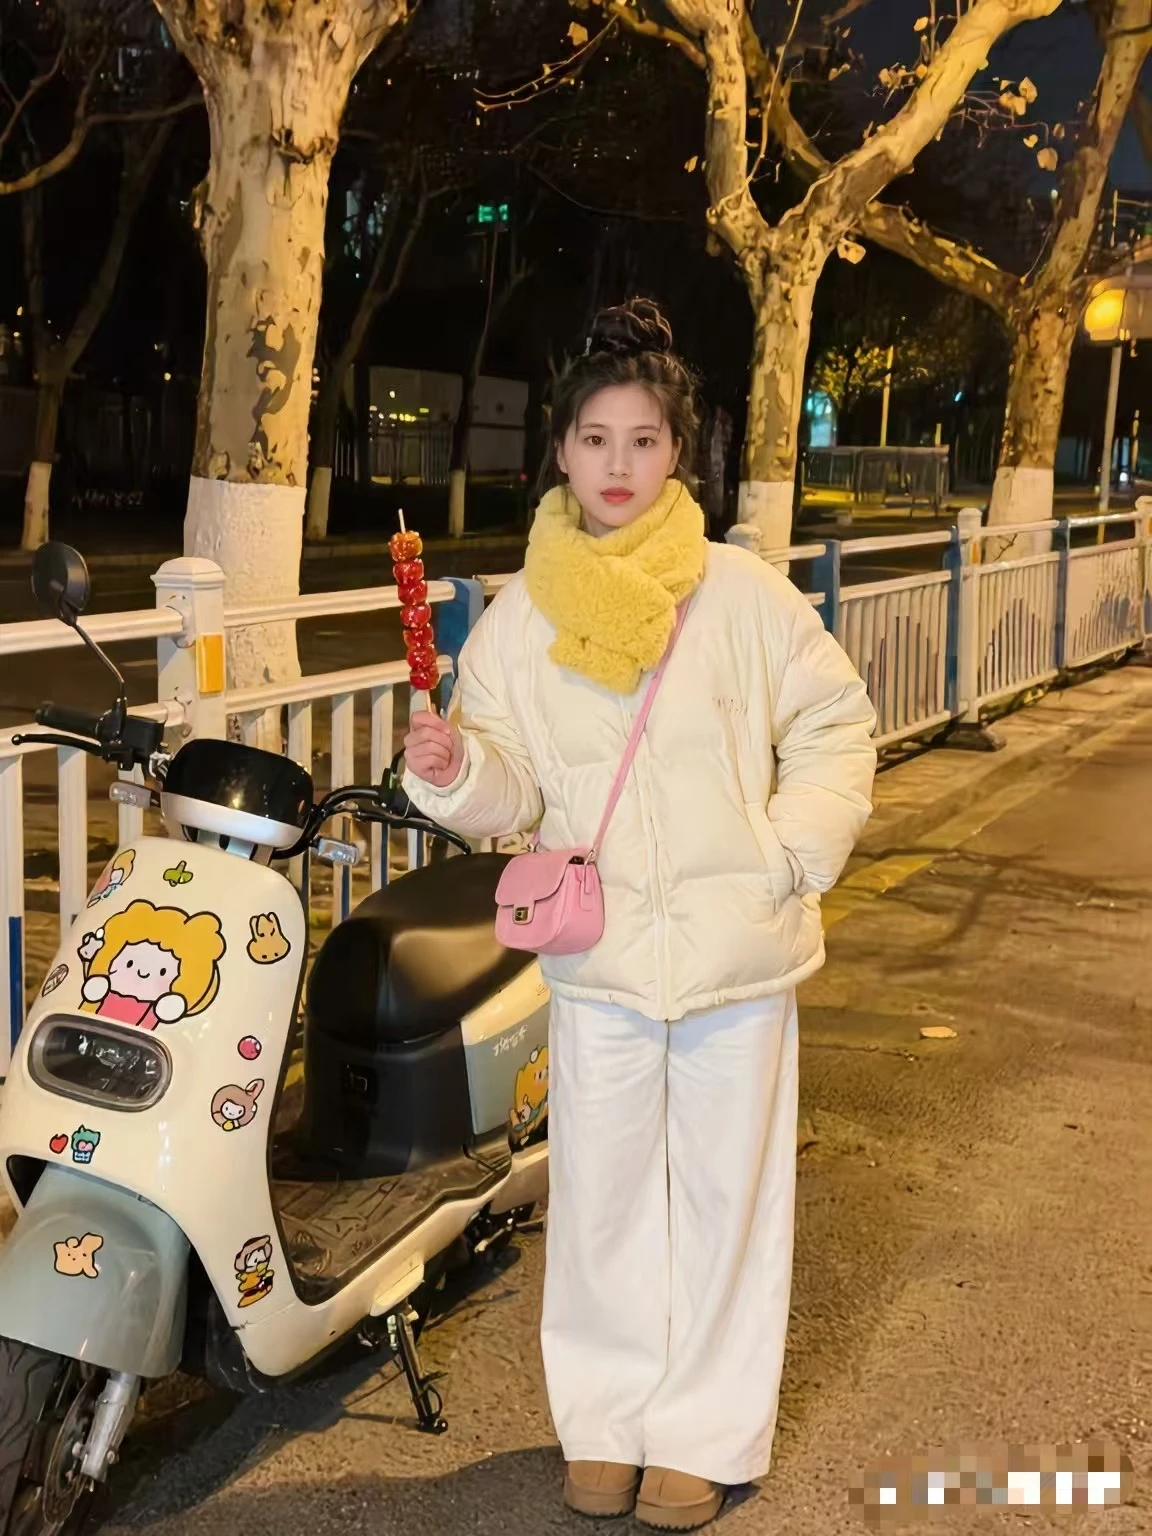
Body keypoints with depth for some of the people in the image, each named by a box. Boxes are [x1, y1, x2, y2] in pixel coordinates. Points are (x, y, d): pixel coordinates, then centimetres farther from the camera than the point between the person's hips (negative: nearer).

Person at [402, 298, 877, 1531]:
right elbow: (513, 787, -1)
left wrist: (790, 856, -8)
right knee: (600, 1195, 12)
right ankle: (606, 1417, 33)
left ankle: (705, 1436, 29)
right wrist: (455, 769, -22)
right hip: (597, 955, 2)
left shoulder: (745, 596, -6)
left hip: (736, 953, -1)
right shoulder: (521, 617, 0)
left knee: (724, 1195, 11)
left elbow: (834, 727, 1)